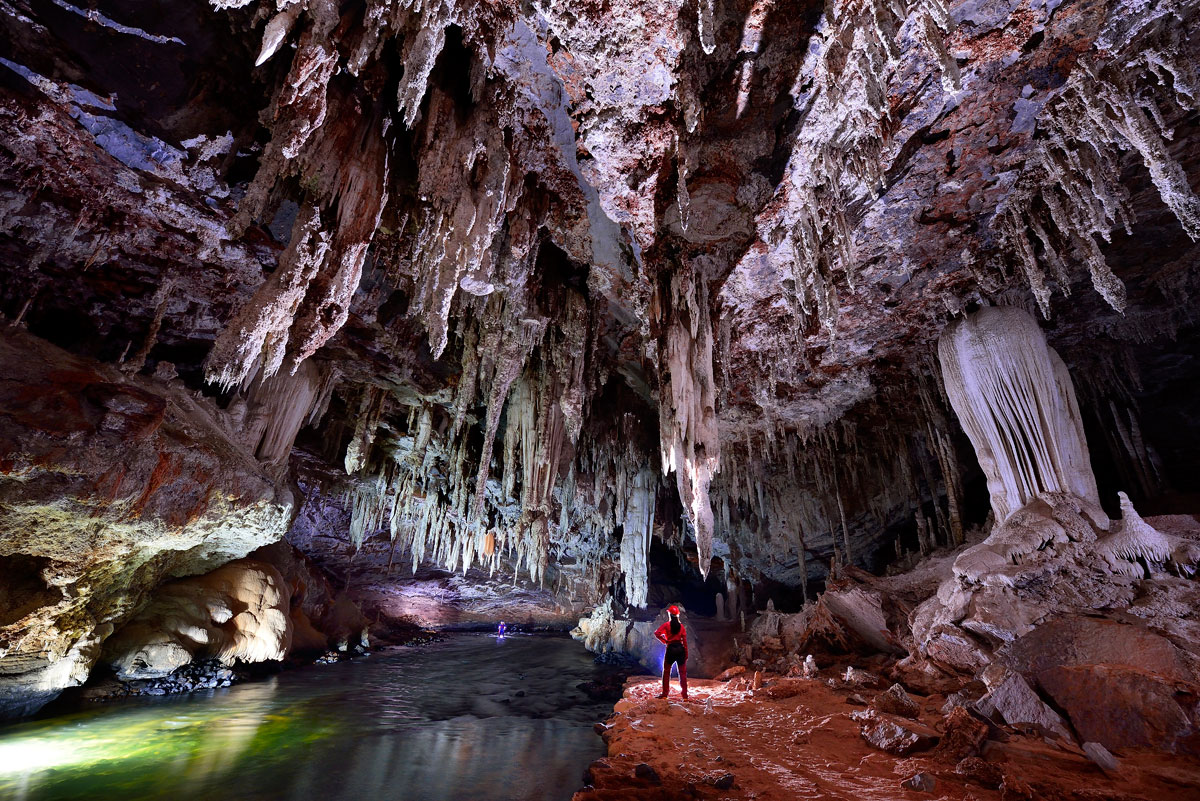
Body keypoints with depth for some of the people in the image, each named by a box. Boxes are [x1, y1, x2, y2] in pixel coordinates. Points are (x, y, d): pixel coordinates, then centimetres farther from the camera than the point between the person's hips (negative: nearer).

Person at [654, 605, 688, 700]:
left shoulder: (666, 625, -5)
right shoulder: (681, 626, 1)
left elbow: (657, 633, -18)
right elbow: (685, 641, 0)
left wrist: (664, 641, -4)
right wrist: (686, 654, 4)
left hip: (670, 649, -2)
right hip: (680, 649, 2)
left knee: (666, 672, 11)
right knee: (682, 672, 9)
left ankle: (665, 694, 12)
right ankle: (685, 695, 6)